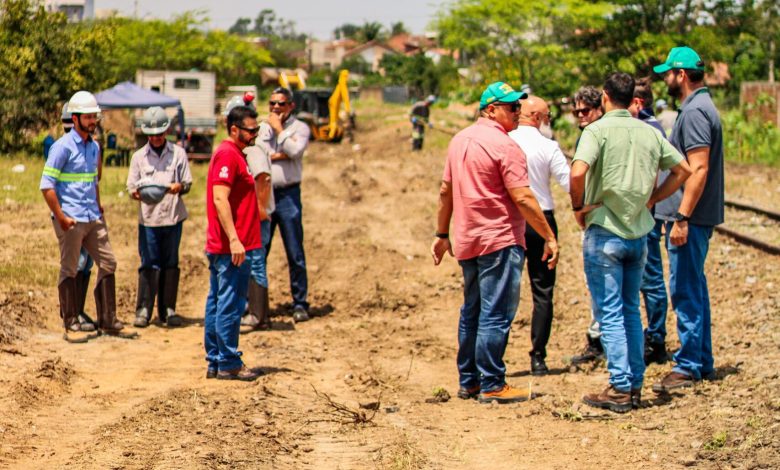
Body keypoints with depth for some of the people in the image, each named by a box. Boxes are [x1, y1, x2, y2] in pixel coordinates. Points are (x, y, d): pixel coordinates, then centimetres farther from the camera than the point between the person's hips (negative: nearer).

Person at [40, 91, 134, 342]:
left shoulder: (94, 147, 13)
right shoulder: (62, 147, -10)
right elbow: (47, 185, -13)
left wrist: (99, 210, 17)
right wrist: (61, 217, -17)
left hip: (93, 218, 8)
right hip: (71, 220, -8)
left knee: (108, 263, 8)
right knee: (69, 270, 0)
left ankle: (107, 321, 15)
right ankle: (71, 325, 7)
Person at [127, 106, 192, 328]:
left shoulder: (178, 153, 7)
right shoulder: (139, 156, 9)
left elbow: (188, 182, 5)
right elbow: (131, 185, 6)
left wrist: (179, 187, -17)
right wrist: (137, 192, -17)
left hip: (173, 216, 1)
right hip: (148, 218, -1)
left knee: (171, 264, 6)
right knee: (149, 265, -4)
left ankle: (168, 310, 13)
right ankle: (143, 310, 1)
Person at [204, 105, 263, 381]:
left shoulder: (233, 153, 18)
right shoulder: (228, 154, -13)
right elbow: (220, 199, -22)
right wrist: (234, 239, -25)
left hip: (220, 246, 10)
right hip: (230, 246, -10)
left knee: (217, 304, 12)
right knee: (230, 305, -6)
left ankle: (215, 363, 17)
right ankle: (229, 365, -2)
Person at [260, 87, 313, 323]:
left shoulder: (300, 128, 4)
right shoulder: (260, 128, 12)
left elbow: (295, 150, -16)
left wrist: (278, 128, -7)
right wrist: (280, 155, -9)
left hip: (287, 194, -2)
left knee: (295, 254, -1)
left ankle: (300, 304, 6)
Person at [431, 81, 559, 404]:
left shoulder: (459, 141, 12)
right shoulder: (503, 145, -13)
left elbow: (445, 191, 16)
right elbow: (522, 198, -18)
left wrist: (442, 235, 23)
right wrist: (549, 238, -14)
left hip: (467, 243, 8)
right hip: (500, 241, -8)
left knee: (471, 313, 15)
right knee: (496, 314, -5)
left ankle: (469, 381, 21)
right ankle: (492, 386, -3)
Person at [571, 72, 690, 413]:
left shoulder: (598, 130, -11)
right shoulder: (650, 132, 6)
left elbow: (578, 172, -26)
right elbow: (683, 170, 11)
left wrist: (578, 206, -10)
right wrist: (652, 199, 13)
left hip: (605, 232, -5)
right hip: (639, 233, 5)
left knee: (609, 314, -1)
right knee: (631, 311, 16)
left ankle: (620, 388, -4)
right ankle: (635, 384, 18)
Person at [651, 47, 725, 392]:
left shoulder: (695, 112, -16)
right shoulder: (699, 107, 16)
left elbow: (699, 169, -23)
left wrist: (681, 218, -25)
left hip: (690, 219, -11)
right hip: (694, 217, 11)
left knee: (686, 291, -6)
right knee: (693, 289, 15)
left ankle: (689, 366, -1)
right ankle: (702, 362, 22)